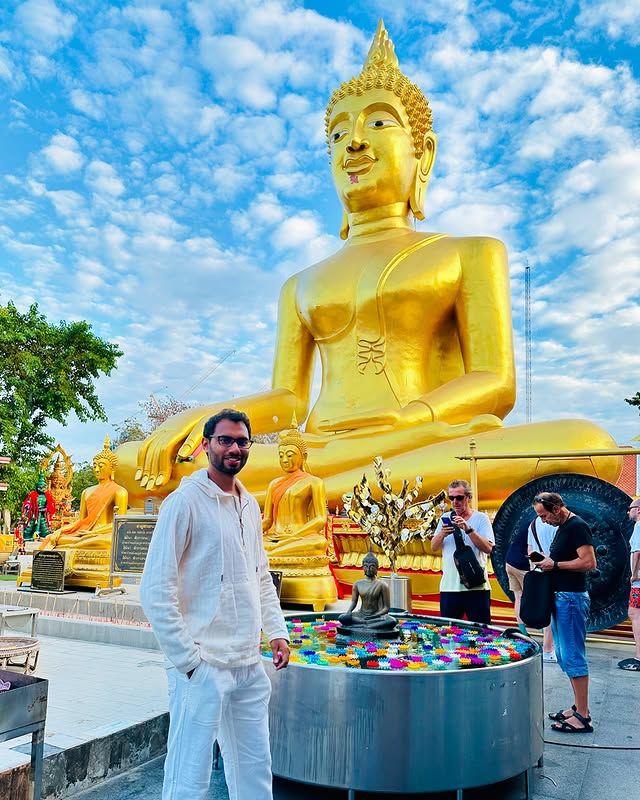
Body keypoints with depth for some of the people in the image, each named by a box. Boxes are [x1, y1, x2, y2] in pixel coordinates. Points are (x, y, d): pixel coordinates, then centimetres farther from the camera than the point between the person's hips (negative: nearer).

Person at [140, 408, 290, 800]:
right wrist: (188, 660, -16)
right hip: (202, 668, -7)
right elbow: (156, 591, -15)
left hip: (251, 666, 7)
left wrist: (277, 631, 9)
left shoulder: (250, 506, 10)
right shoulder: (185, 501, -13)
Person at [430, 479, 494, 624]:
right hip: (449, 586, 3)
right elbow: (434, 547, 8)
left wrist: (468, 529, -21)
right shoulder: (445, 518, 12)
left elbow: (488, 548, -11)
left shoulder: (481, 518, 1)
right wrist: (442, 534, -13)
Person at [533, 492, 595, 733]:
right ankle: (578, 707, 24)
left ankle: (583, 717, 1)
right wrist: (547, 561, 6)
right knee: (565, 656, 15)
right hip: (560, 597, 11)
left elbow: (589, 562, -23)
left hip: (571, 598, -11)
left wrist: (555, 564, -17)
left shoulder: (577, 526, -15)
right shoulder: (562, 527, 15)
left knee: (573, 657, -6)